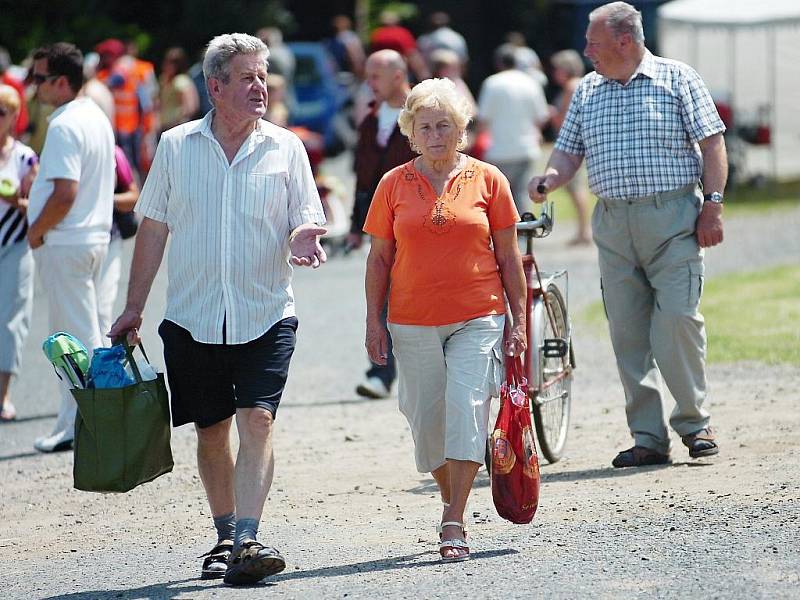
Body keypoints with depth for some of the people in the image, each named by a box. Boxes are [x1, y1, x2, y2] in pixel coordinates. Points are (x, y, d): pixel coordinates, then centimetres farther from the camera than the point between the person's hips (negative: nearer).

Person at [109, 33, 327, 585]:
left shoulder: (286, 148, 3)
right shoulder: (176, 146, 5)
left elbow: (305, 222, 3)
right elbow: (154, 228, 10)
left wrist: (304, 239, -22)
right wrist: (134, 307, 9)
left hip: (266, 316, -2)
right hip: (193, 318, 2)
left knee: (257, 421, -16)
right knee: (212, 431, 9)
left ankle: (246, 543, -21)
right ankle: (225, 536, 24)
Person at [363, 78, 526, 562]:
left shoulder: (487, 180, 2)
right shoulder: (394, 185, 5)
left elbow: (508, 256, 6)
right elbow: (380, 258, 9)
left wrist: (519, 320, 3)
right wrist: (374, 322, 4)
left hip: (478, 319, -2)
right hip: (413, 322, 2)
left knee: (466, 409, -13)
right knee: (427, 420, 6)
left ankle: (454, 524, -13)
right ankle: (452, 503, 27)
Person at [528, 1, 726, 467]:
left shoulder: (677, 78, 2)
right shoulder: (587, 92, 14)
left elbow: (711, 142, 0)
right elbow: (570, 151, 15)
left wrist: (713, 203, -8)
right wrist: (549, 179, -6)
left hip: (673, 219, -4)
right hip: (613, 224, 4)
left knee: (677, 318, -12)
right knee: (628, 331, 1)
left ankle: (694, 423, 4)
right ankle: (649, 438, 6)